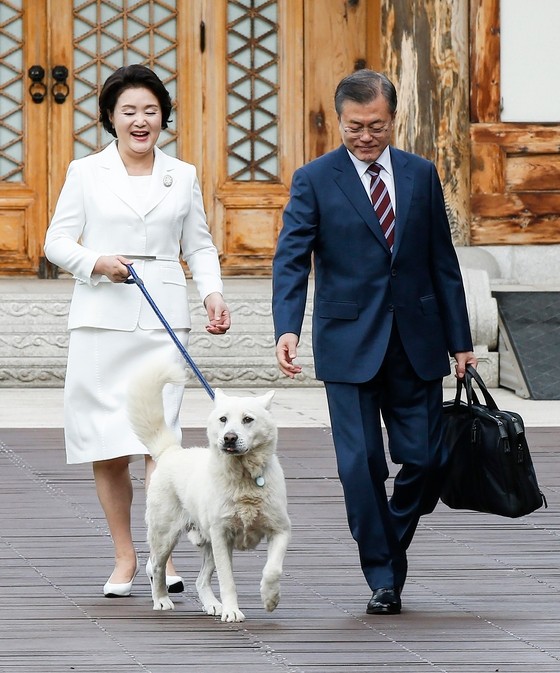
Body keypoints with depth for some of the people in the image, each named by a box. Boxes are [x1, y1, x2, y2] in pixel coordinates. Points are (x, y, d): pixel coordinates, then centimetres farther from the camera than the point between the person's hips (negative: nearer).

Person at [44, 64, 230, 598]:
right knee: (107, 446, 2)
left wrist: (213, 293, -3)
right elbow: (57, 240, 6)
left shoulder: (182, 176, 12)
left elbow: (199, 246, 14)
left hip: (162, 320, 0)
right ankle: (124, 557, 13)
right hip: (100, 316, 0)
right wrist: (95, 262, -13)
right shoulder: (86, 173, 7)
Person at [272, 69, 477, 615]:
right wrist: (287, 329, -24)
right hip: (350, 344, -3)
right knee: (361, 463, -6)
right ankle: (383, 577, 4)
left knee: (426, 460, 1)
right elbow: (290, 261, -9)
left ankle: (392, 543, 26)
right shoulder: (314, 180, -1)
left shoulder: (420, 175, 8)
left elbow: (442, 261, 11)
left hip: (416, 341, 3)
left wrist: (459, 340, 9)